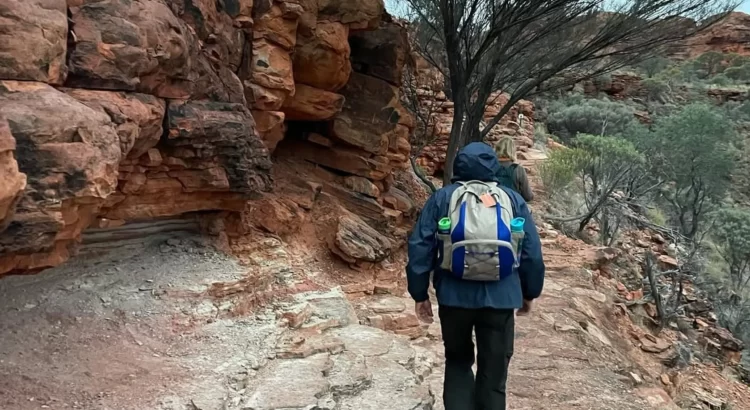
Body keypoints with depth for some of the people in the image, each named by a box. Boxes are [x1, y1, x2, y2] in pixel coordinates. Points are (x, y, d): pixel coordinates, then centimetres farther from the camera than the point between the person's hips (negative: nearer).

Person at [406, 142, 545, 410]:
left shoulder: (442, 197, 4)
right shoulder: (514, 200, 7)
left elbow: (420, 247, 1)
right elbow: (532, 252, 8)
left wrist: (420, 294, 9)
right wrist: (530, 293, 20)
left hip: (454, 296, 0)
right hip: (500, 297, 0)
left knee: (457, 361, 21)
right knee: (493, 373, 11)